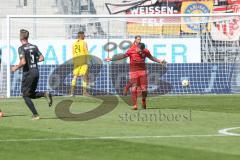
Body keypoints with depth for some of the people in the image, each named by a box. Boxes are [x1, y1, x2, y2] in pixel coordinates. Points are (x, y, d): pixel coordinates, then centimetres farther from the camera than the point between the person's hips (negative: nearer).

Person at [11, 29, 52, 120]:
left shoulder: (21, 48, -10)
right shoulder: (34, 47, 10)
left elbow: (23, 62, -19)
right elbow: (41, 58, 9)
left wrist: (16, 68, -3)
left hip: (28, 73, -6)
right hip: (36, 72, 6)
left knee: (25, 95, 6)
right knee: (32, 94, 19)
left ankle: (35, 115, -1)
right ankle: (45, 94, -9)